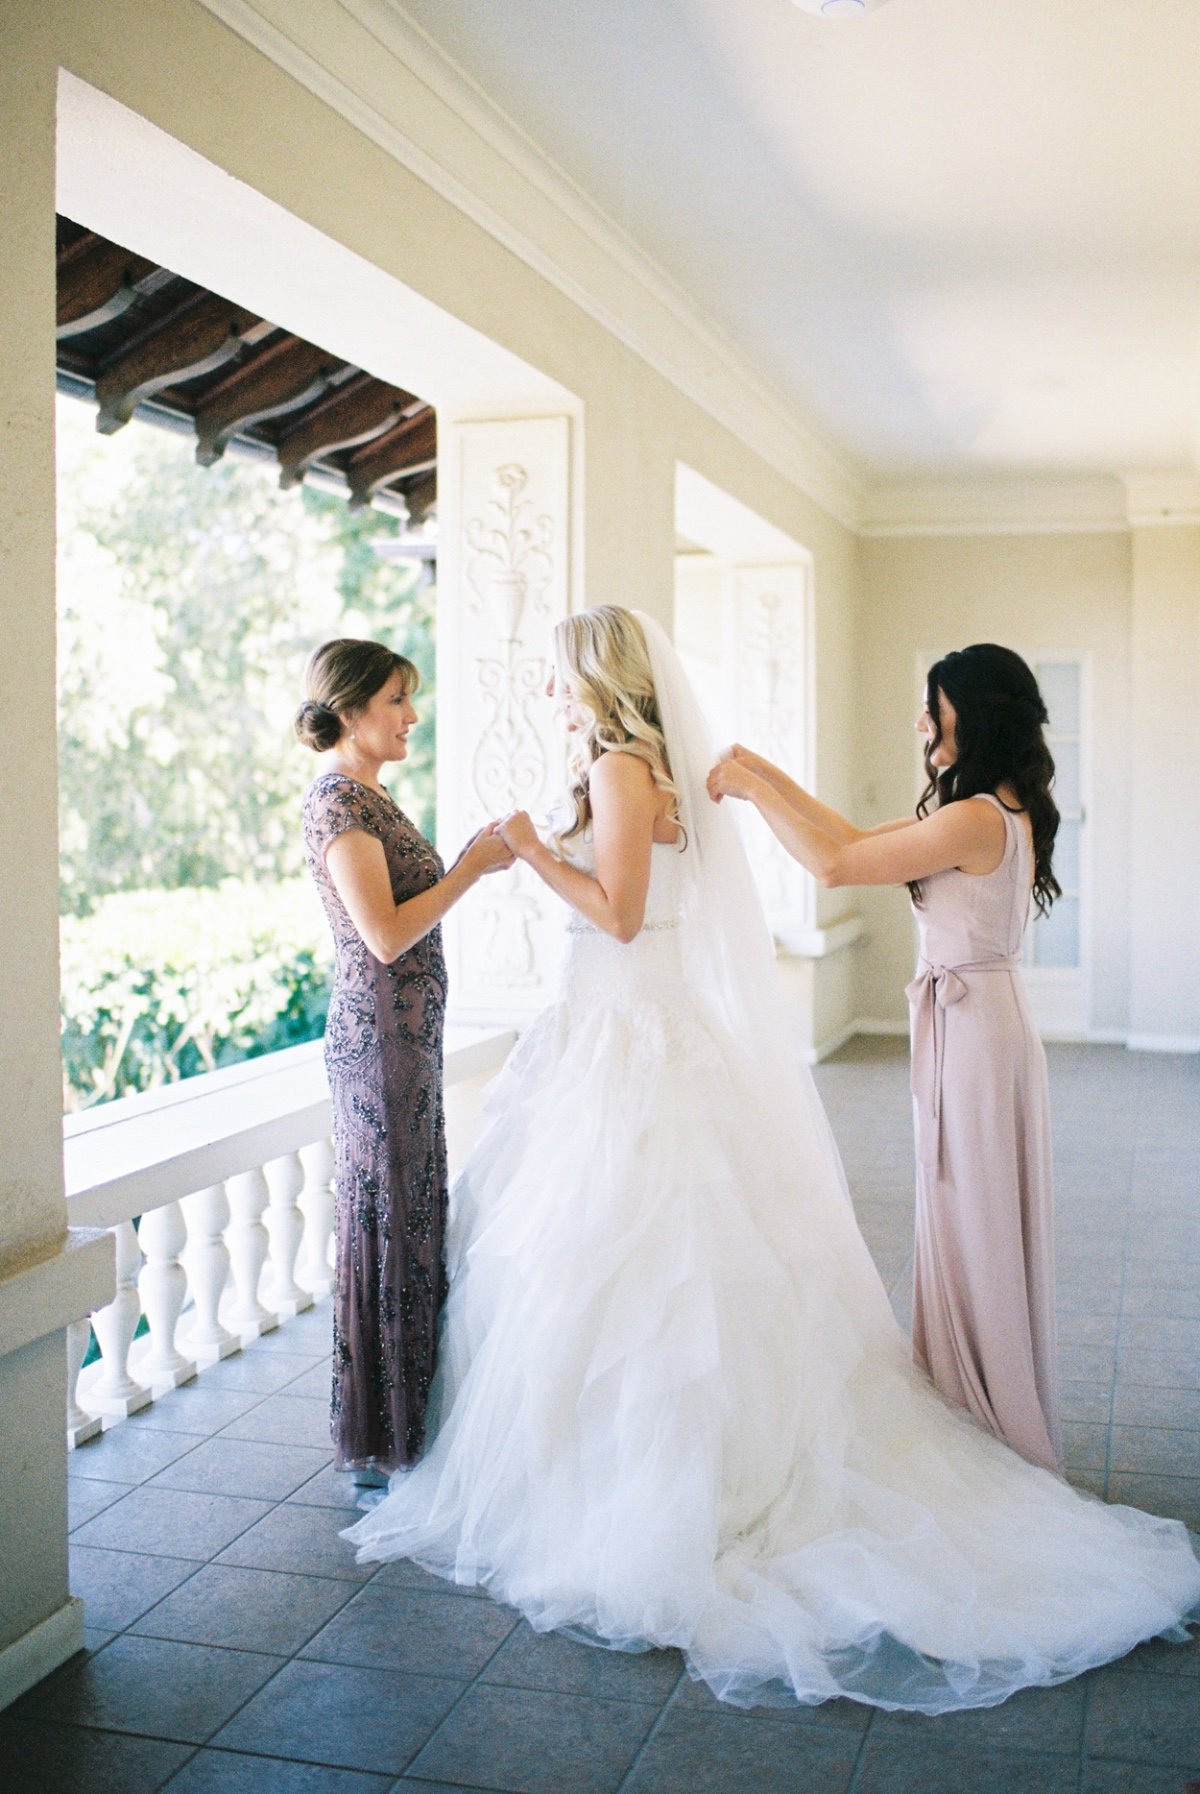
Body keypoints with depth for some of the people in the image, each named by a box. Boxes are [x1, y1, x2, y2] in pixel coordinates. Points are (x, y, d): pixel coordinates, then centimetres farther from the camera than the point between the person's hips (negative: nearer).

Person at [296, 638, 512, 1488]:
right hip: (381, 1035, -10)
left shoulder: (367, 796, 15)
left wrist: (468, 862, 8)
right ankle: (384, 1441, 12)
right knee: (391, 1218, -1)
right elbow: (385, 936, -22)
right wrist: (469, 870, -14)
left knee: (410, 1215, 15)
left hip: (406, 1033, 10)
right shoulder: (339, 803, -15)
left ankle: (407, 1417, 28)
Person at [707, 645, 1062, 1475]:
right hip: (981, 1023, 10)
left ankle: (992, 1431, 17)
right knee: (976, 1229, 18)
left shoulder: (976, 820, -22)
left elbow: (835, 864, -23)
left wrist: (753, 788, -12)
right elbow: (863, 840, 14)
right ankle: (996, 1423, 32)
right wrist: (769, 776, 11)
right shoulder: (1003, 809, 9)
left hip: (972, 1027, -10)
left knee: (975, 1228, 2)